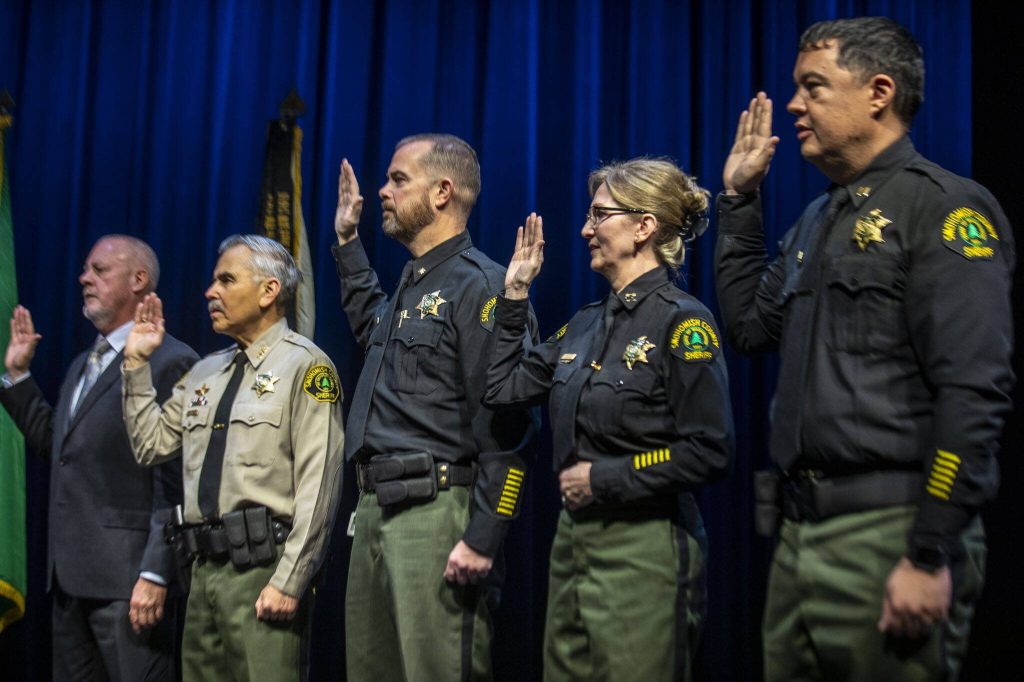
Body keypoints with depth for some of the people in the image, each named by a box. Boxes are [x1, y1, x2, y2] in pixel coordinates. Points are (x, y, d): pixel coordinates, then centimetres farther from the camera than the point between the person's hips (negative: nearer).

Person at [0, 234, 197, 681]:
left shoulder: (170, 362, -11)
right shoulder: (82, 365, 18)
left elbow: (175, 484, -15)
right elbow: (53, 443, 22)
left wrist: (155, 574, -19)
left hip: (127, 576, -9)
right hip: (71, 574, 9)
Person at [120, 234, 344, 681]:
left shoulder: (305, 365, -7)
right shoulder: (204, 373, 17)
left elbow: (317, 485, -13)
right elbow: (150, 445, 17)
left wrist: (288, 581, -17)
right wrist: (137, 364, 13)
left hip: (262, 567, -7)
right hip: (205, 567, 7)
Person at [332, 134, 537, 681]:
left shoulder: (479, 284, -11)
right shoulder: (412, 283, 17)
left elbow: (506, 427, -17)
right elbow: (373, 329, 43)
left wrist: (482, 539, -21)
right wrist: (348, 244, 36)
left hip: (435, 513, -9)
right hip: (375, 510, 9)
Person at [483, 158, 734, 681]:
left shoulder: (681, 322, -11)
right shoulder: (586, 323, 11)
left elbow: (708, 452, -17)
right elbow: (502, 390, 13)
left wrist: (603, 479, -15)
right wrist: (513, 297, 11)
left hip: (642, 545, -8)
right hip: (572, 539, 8)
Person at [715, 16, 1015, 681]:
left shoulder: (944, 207, -10)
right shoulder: (820, 218, 17)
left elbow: (973, 391, -17)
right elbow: (751, 326, 22)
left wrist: (931, 558, -20)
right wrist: (739, 199, 18)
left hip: (887, 535, -8)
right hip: (801, 533, 8)